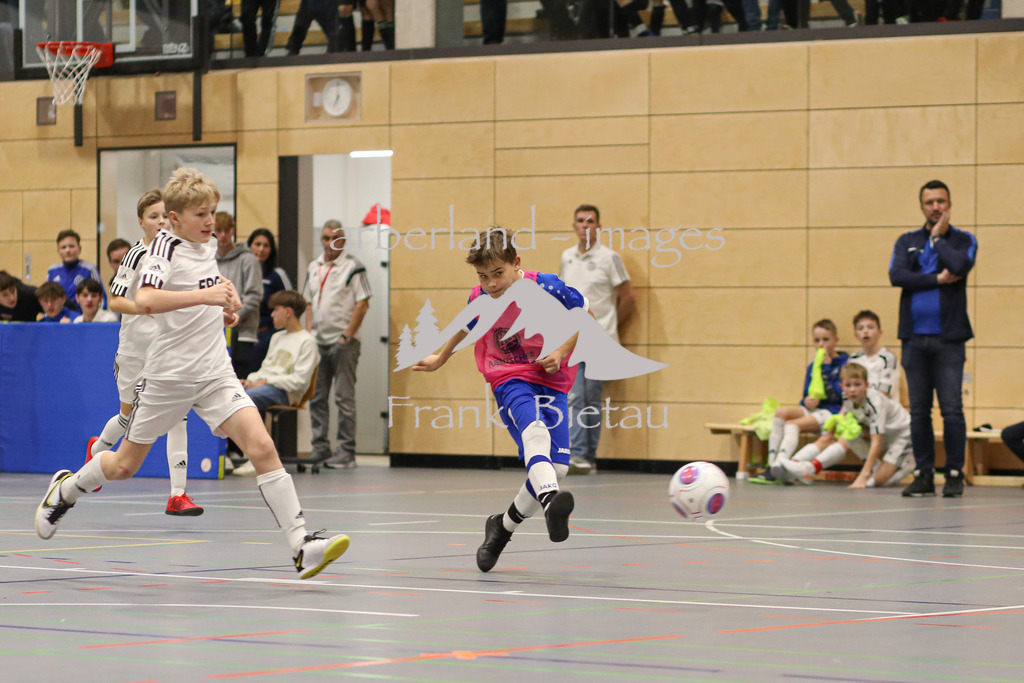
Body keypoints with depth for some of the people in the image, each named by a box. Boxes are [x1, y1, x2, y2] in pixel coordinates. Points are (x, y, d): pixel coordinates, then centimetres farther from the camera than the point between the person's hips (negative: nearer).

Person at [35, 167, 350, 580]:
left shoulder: (207, 248, 8)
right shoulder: (167, 247, -13)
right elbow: (144, 301, -32)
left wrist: (226, 301, 13)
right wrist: (205, 295, -38)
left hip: (215, 373, 5)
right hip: (169, 375, -5)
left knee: (261, 446, -16)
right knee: (123, 466, 12)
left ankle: (301, 545, -21)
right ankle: (65, 490, 43)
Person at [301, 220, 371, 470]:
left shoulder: (353, 267, -4)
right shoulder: (314, 268, 16)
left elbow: (362, 304, -8)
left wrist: (346, 336, -13)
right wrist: (308, 333, 8)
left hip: (343, 342, -6)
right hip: (318, 342, 6)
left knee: (344, 397, -6)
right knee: (316, 397, 6)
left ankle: (346, 451, -4)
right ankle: (320, 447, 12)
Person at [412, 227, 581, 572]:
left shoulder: (545, 287, -13)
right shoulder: (479, 299, -3)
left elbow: (584, 315, 3)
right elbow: (467, 328, 22)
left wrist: (562, 352, -10)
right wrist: (440, 358, 37)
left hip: (551, 380, 1)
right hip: (510, 379, 0)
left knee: (557, 466, -12)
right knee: (535, 431, -35)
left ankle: (504, 526, 13)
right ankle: (550, 502, -63)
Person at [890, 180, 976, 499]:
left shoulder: (964, 240, 7)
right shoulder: (907, 242, 12)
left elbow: (960, 266, -15)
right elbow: (896, 275, -5)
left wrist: (937, 238, -2)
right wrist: (938, 279, -9)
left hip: (949, 339, -2)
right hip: (914, 337, 2)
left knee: (952, 409, -7)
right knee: (919, 410, 3)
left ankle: (955, 474, 0)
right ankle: (924, 475, 9)